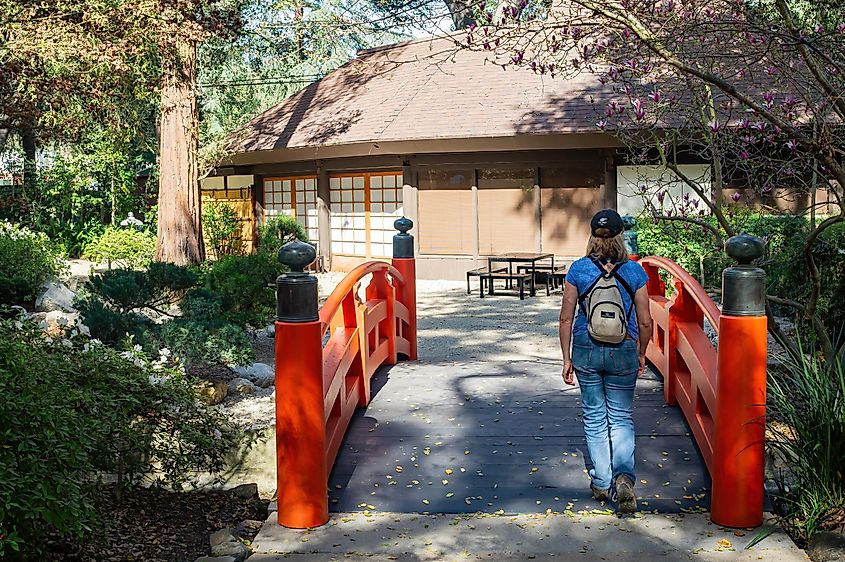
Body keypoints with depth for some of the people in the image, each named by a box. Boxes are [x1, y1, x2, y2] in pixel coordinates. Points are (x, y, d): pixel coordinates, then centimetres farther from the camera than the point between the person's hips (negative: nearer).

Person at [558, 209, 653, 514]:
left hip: (586, 351, 0)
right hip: (623, 352, 0)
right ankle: (624, 475, -9)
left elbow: (566, 318, -4)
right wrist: (641, 354, 13)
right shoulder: (634, 271, -6)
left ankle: (602, 483, 21)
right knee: (621, 418, 12)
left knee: (594, 416, 14)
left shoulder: (578, 269, -6)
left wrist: (567, 358, 5)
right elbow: (645, 321, -3)